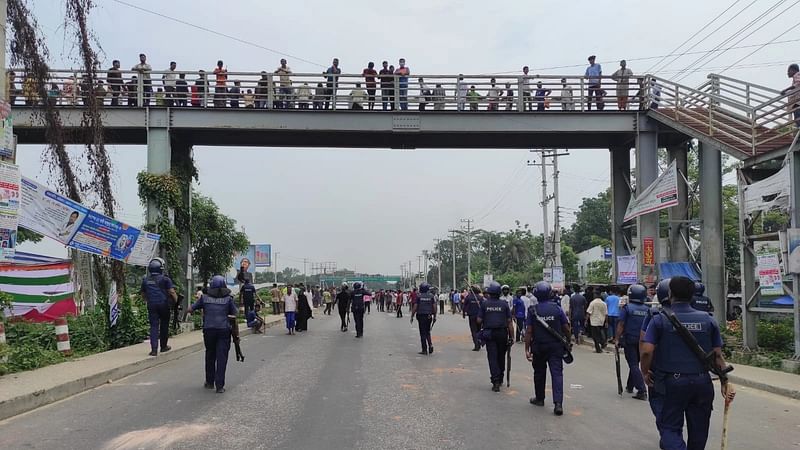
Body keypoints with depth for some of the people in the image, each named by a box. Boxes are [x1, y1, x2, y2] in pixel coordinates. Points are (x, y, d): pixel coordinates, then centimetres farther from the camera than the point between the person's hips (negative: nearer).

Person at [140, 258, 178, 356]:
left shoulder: (145, 280, 10)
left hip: (151, 305, 3)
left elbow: (143, 295, 19)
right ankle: (163, 346, 21)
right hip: (163, 304, -3)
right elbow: (172, 292, -8)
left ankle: (154, 349, -9)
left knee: (154, 326, 1)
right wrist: (176, 301, 5)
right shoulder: (165, 279, -4)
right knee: (164, 326, 11)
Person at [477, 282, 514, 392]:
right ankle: (500, 379, 30)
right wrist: (511, 337, 0)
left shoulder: (484, 304, -4)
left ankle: (496, 382, -9)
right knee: (501, 357, 17)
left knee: (492, 357, 0)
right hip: (502, 333, 1)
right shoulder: (504, 304, -3)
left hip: (489, 333, -1)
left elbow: (479, 320, -5)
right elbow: (509, 321, -5)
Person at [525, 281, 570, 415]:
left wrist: (527, 349, -5)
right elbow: (566, 328, -1)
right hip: (556, 346, 0)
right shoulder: (557, 308, -5)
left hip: (538, 346, 0)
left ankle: (539, 398, 30)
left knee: (539, 372, 16)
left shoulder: (532, 310, -7)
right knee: (557, 373, -3)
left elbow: (529, 331, -9)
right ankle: (558, 402, -15)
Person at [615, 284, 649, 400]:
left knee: (633, 365, -3)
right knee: (635, 363, 19)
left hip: (629, 340, -5)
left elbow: (621, 325, -11)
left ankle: (642, 391, -12)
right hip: (642, 341, 5)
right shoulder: (647, 309, 3)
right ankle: (629, 386, 33)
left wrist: (617, 339, -4)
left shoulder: (626, 308, -10)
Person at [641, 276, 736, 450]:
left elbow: (647, 351, -14)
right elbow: (718, 354, 1)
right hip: (702, 382, 3)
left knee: (670, 427, 6)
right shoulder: (708, 320, 3)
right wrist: (725, 382, 5)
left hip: (672, 382, -3)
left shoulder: (660, 320, -6)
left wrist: (645, 372, 2)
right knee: (698, 430, 17)